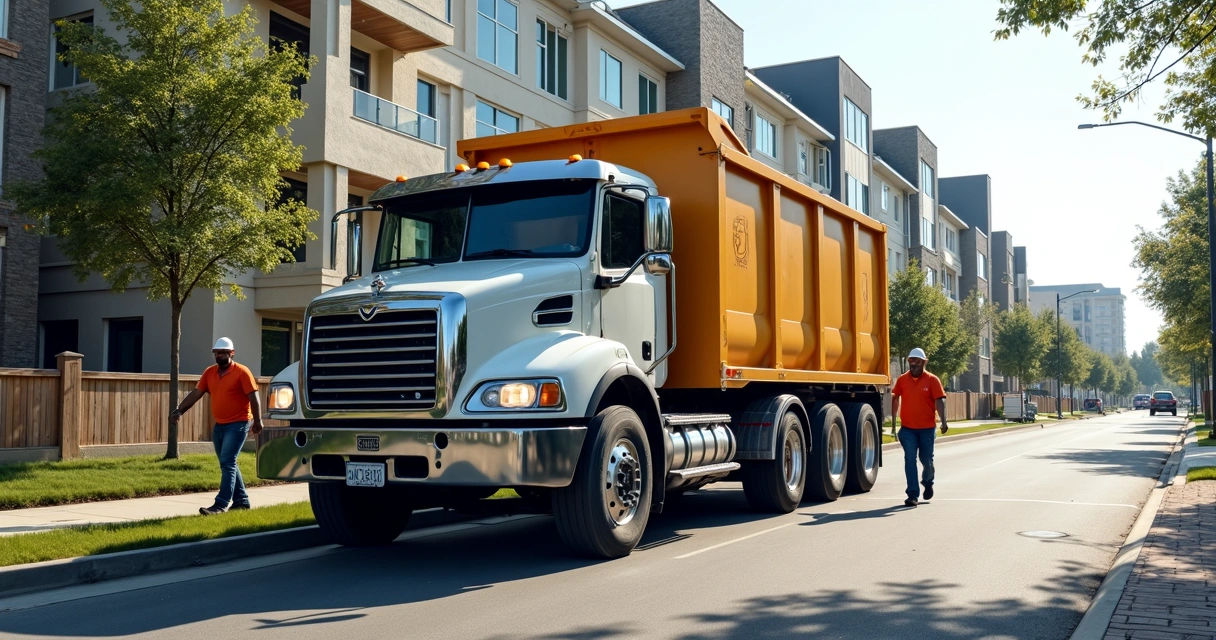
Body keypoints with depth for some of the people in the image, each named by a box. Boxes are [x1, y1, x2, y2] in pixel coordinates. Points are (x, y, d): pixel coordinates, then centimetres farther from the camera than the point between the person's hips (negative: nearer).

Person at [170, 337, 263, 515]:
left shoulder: (241, 372, -10)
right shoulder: (209, 372, 8)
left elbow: (253, 397, -13)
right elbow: (196, 393, 6)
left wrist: (257, 421, -17)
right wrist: (179, 410, -5)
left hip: (237, 425, -7)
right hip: (219, 425, 8)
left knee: (227, 463, -13)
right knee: (228, 464, 13)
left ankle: (221, 504, -15)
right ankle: (241, 501, 22)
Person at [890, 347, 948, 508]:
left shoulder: (932, 380, -5)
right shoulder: (902, 380, 3)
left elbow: (939, 401, -11)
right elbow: (895, 398, 14)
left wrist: (943, 421, -21)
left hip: (927, 428, -1)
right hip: (907, 428, 1)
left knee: (926, 458, 10)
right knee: (910, 460, -4)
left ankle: (928, 482, 41)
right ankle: (913, 494, -2)